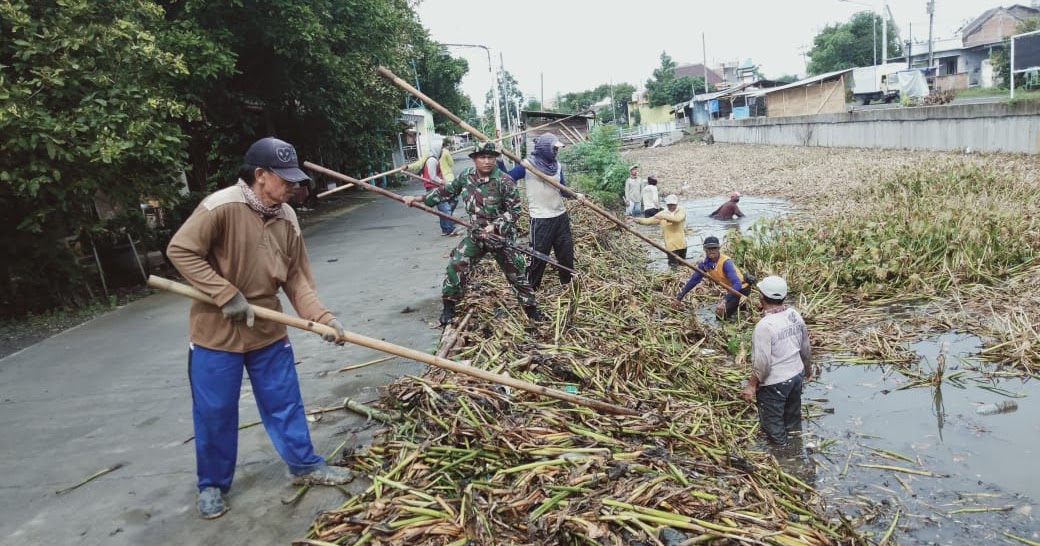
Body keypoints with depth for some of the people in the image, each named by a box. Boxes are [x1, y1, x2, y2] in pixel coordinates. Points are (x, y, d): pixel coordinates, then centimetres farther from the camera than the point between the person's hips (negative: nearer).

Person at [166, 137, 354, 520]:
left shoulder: (287, 218, -3)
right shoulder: (222, 206, -20)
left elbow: (297, 278, 0)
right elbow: (180, 250, -20)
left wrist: (321, 316, -14)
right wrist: (226, 294, -24)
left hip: (268, 330, 5)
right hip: (216, 332, -4)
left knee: (285, 402, 14)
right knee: (214, 413, 9)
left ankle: (305, 466, 31)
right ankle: (212, 485, 29)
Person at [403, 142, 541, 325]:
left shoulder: (505, 181, -18)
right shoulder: (466, 176, -4)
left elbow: (514, 210, -15)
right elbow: (446, 191, 9)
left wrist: (494, 227, -25)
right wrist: (419, 199, 4)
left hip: (501, 236, -3)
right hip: (475, 234, 4)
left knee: (516, 273, 7)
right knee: (456, 266, -3)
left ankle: (531, 309, 24)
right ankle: (449, 306, 16)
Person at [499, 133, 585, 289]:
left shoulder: (557, 166, 7)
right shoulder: (527, 164, -9)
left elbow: (563, 190, 9)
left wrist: (575, 195, -9)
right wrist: (499, 160, -23)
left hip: (561, 216, 6)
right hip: (541, 219, -6)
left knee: (566, 253, 16)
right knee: (538, 256, 1)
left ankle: (568, 284, 35)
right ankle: (531, 289, 16)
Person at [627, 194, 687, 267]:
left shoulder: (681, 210, -4)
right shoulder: (662, 213, 1)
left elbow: (678, 218, -26)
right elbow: (648, 220, -1)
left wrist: (665, 217, -36)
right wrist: (634, 219, -11)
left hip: (681, 243, 0)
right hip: (670, 245, 0)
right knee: (673, 264, -4)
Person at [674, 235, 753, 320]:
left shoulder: (726, 262, -32)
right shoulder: (705, 263, -11)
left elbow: (737, 284, -39)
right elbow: (693, 280, 1)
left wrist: (725, 300, -50)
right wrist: (680, 296, -1)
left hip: (741, 289, -7)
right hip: (731, 290, 7)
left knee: (721, 315, -16)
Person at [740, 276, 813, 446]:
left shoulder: (765, 325, -27)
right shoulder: (795, 315, -5)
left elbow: (762, 362, -25)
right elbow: (805, 348, 7)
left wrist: (751, 385, -13)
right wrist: (808, 368, 24)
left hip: (774, 383, -8)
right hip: (796, 376, 8)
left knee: (774, 428, 12)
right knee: (793, 421, 27)